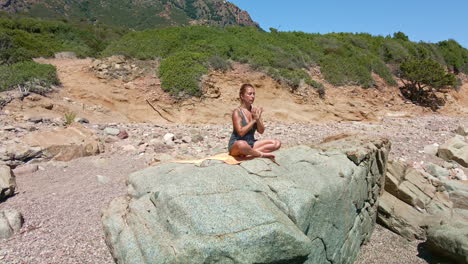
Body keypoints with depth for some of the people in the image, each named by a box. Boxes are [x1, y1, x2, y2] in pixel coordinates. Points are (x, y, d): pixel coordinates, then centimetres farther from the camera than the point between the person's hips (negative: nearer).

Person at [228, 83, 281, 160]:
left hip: (251, 143, 7)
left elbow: (261, 131, 3)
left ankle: (248, 154, -18)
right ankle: (262, 154, -16)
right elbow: (241, 132, -20)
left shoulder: (255, 110, 4)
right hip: (235, 145, -6)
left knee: (277, 143, -8)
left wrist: (258, 119, -14)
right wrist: (254, 120, -18)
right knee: (242, 144, -43)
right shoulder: (237, 112, -12)